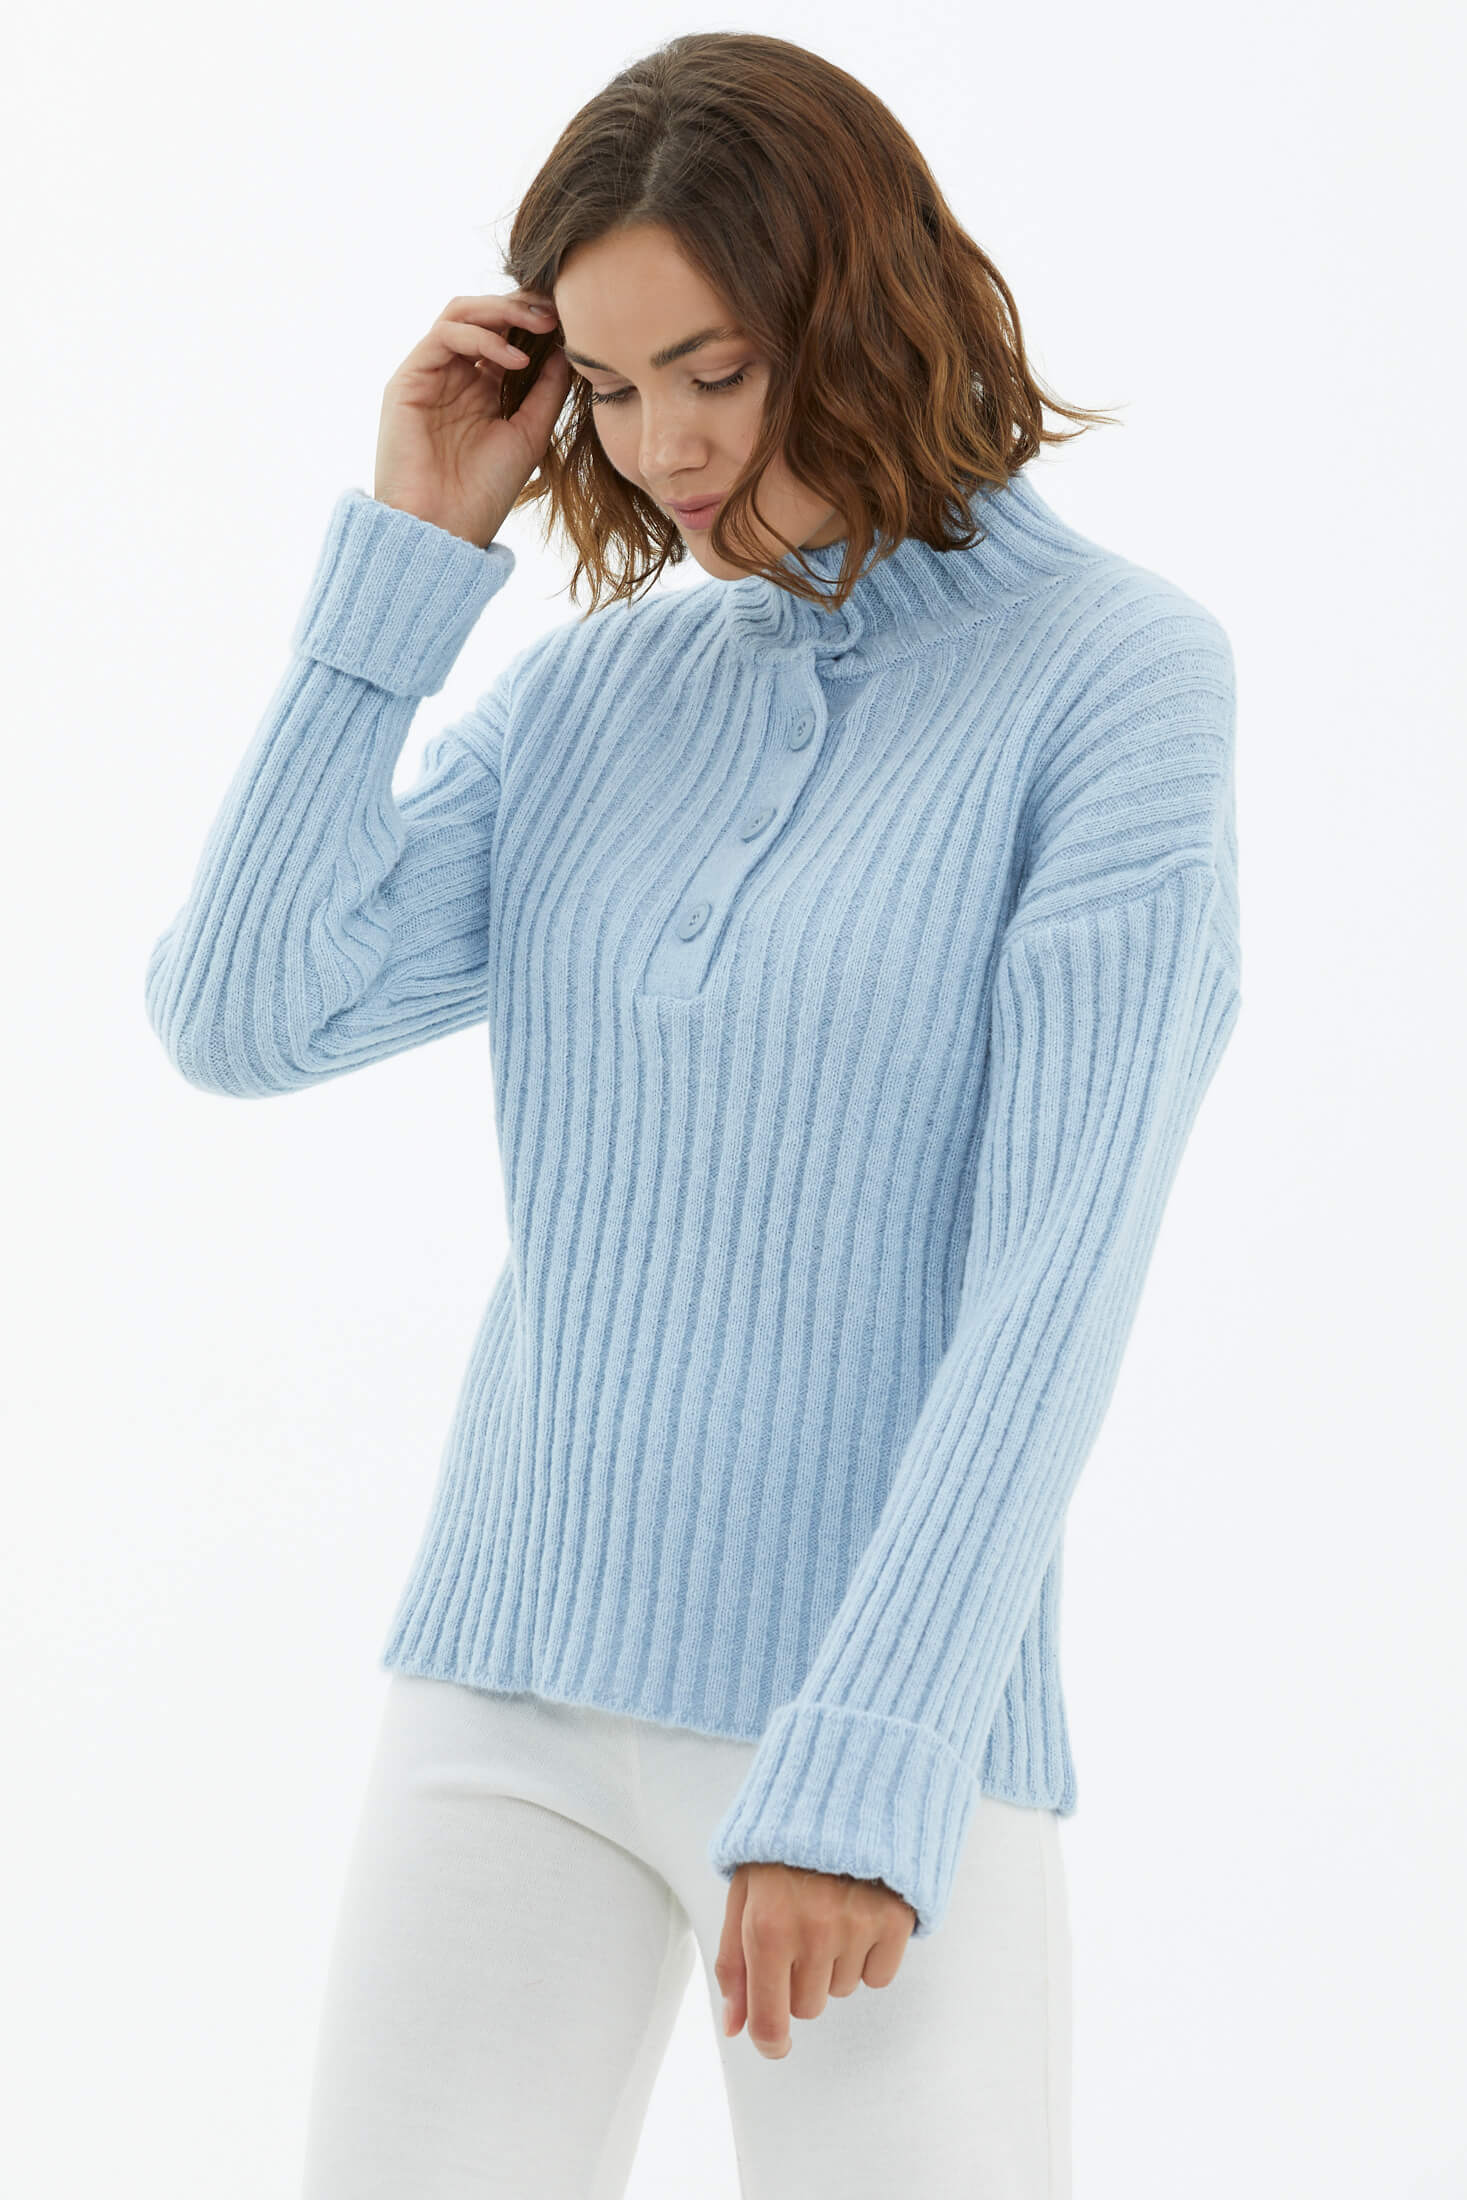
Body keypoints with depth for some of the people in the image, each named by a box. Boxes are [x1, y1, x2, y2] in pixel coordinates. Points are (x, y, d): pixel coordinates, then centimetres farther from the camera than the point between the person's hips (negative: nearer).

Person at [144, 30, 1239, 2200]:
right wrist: (412, 544, -4)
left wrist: (860, 1774, -23)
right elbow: (240, 1022, -3)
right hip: (520, 1689, 5)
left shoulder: (1126, 676, -9)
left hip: (890, 1718, -4)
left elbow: (1064, 1261, -16)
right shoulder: (594, 688, 9)